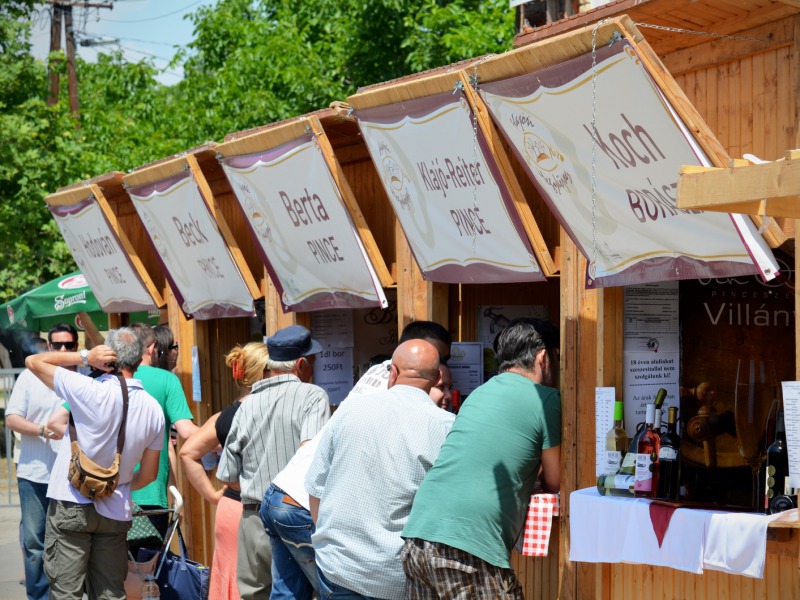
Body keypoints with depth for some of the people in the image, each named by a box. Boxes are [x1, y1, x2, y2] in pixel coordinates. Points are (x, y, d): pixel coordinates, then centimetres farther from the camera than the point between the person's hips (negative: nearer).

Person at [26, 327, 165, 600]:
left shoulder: (89, 390, -15)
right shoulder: (153, 409, 1)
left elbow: (33, 361, -5)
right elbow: (149, 474, 9)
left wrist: (85, 356, -8)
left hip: (71, 505, -5)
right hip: (116, 513, 5)